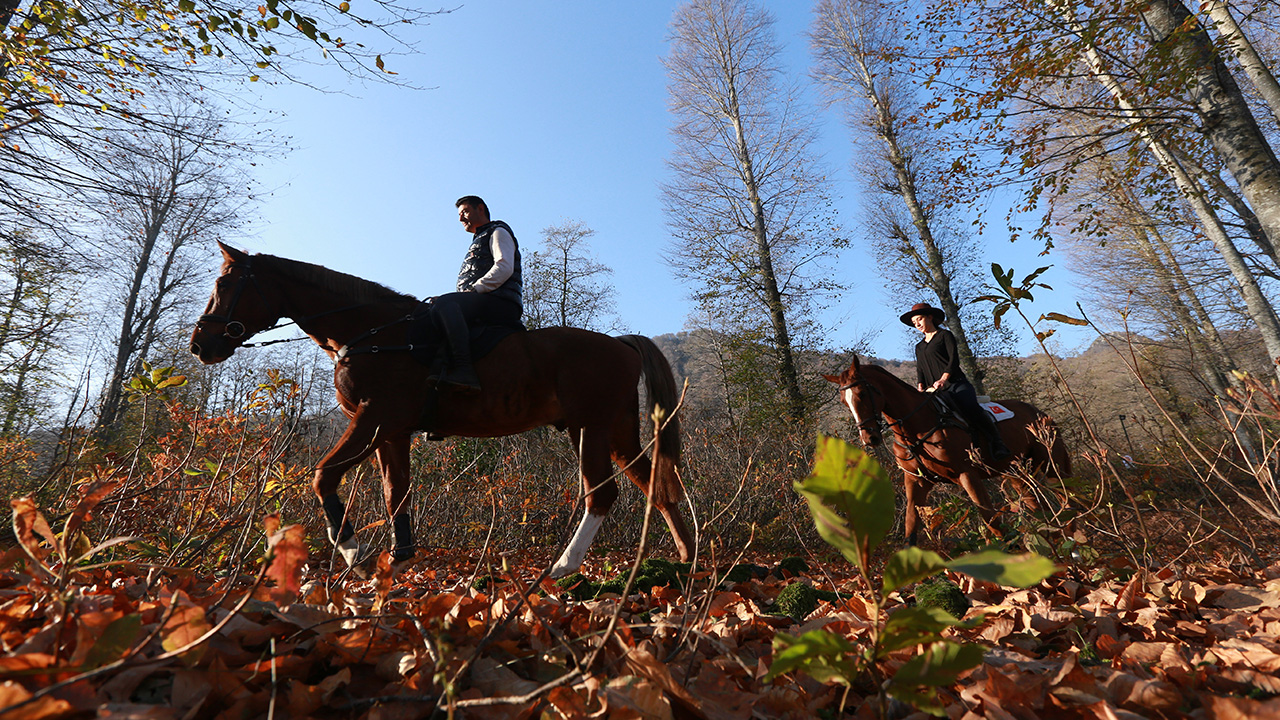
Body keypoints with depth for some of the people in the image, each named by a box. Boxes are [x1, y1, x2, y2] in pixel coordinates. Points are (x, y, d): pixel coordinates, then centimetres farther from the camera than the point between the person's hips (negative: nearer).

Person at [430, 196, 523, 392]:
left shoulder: (498, 232, 10)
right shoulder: (478, 242, 38)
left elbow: (504, 268, -10)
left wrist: (473, 290, -16)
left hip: (502, 303, -10)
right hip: (485, 305, 10)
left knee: (445, 303, -31)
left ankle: (464, 370, -45)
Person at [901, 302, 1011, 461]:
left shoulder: (945, 335, 9)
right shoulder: (919, 347, 25)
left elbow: (954, 360, -3)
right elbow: (920, 371, 19)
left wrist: (943, 380, -19)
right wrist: (921, 388, -2)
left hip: (957, 385, -4)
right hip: (936, 392, 5)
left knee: (972, 409, -32)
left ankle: (997, 442, -20)